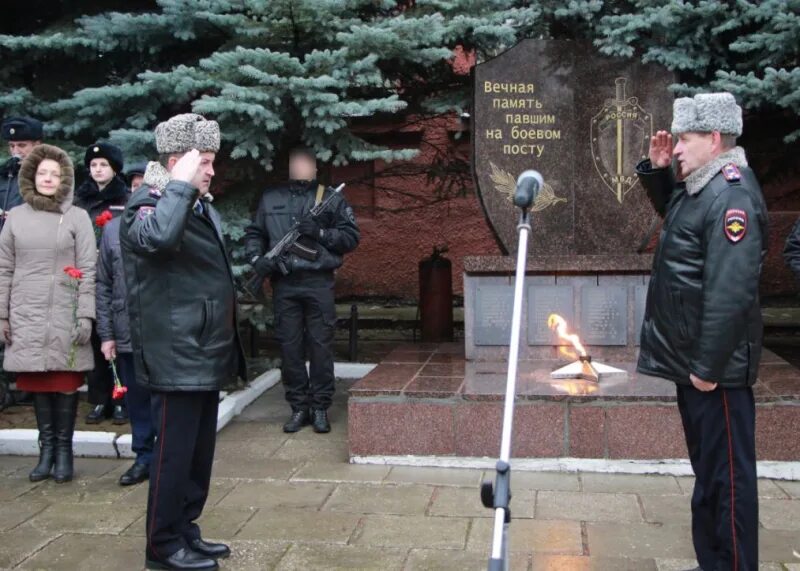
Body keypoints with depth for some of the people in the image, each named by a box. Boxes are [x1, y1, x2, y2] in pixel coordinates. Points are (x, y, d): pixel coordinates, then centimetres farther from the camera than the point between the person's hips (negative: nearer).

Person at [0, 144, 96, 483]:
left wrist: (85, 315, -8)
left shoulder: (77, 217, 1)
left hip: (65, 315, -2)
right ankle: (46, 448, 14)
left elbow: (88, 270, -2)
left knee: (66, 380, 0)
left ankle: (64, 449, 9)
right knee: (37, 380, 5)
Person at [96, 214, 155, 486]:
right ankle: (144, 457, 24)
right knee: (137, 399, 11)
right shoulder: (113, 229, 6)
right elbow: (104, 286, 8)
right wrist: (106, 334, 4)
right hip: (128, 334, 3)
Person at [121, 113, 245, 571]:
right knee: (175, 451, -1)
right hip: (177, 356, -9)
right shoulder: (148, 206, -11)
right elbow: (157, 237, -38)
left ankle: (185, 529, 28)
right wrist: (181, 185, -27)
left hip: (206, 354, 9)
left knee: (200, 450, 15)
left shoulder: (202, 207, 16)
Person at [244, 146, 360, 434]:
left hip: (318, 283, -2)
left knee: (320, 346, 0)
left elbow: (351, 237, 4)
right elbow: (254, 234, 17)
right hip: (284, 284, 2)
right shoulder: (270, 199, 14)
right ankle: (298, 407, 12)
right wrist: (256, 258, -2)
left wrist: (319, 233, -11)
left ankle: (320, 408, 8)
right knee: (290, 347, 3)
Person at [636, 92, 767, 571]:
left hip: (716, 368, -11)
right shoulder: (700, 188, 11)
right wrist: (657, 169, 15)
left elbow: (730, 293, -27)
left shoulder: (732, 196, -20)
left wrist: (708, 367, -24)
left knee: (727, 475, -1)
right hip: (692, 361, 11)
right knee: (707, 469, 19)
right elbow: (670, 207, 35)